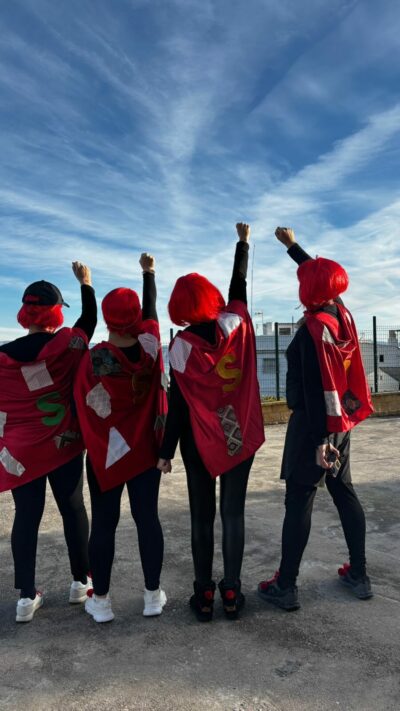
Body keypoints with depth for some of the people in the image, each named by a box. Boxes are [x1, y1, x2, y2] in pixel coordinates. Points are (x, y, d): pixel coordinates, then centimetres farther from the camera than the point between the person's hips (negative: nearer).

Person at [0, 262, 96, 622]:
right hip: (64, 446, -2)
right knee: (73, 510, 12)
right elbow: (90, 320, 10)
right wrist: (85, 283, 23)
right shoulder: (68, 342, -10)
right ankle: (81, 581, 25)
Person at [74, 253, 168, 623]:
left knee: (104, 523, 8)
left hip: (105, 454, -2)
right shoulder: (150, 347, -11)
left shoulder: (94, 359, -18)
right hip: (145, 450, 2)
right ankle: (153, 594, 21)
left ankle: (100, 600, 21)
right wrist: (149, 273, 18)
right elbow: (152, 309, 6)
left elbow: (84, 406, -7)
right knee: (147, 517, 10)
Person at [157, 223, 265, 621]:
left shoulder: (182, 344, -10)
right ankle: (231, 592, 18)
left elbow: (177, 403, -11)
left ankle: (204, 593, 18)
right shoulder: (237, 325, -6)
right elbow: (239, 284, 13)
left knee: (202, 515, 10)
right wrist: (243, 242, 27)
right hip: (241, 434, 2)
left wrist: (166, 450, -4)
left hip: (200, 440, -1)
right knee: (233, 512, 10)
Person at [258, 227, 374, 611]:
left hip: (313, 424, -8)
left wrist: (319, 441, -22)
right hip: (341, 420, 8)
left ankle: (285, 587, 11)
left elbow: (315, 390, -23)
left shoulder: (313, 329, -20)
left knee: (299, 501, 0)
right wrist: (292, 245, 31)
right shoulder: (342, 313, 2)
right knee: (344, 492, 16)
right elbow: (322, 274, 20)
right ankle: (359, 575, 27)